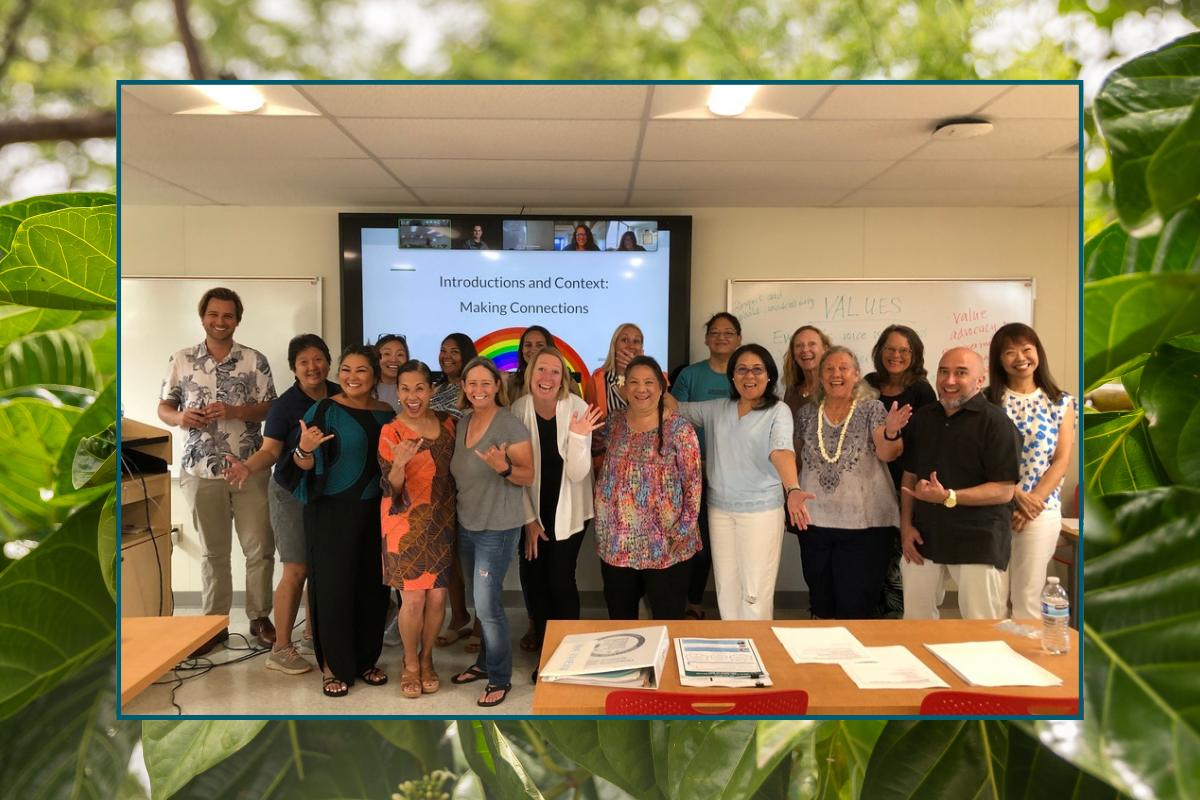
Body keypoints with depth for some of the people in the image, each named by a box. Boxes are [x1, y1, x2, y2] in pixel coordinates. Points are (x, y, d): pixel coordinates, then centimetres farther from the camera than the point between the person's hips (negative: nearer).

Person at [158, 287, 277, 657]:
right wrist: (180, 417, -14)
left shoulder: (255, 360, 0)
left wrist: (234, 411, -18)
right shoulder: (181, 360, 6)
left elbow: (270, 408, -2)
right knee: (213, 552, 11)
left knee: (259, 549, 4)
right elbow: (163, 408, 8)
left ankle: (260, 617, 20)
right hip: (202, 471, 1)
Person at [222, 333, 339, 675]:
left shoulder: (340, 396, 1)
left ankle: (312, 635, 29)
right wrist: (248, 466, -36)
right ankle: (281, 650, 6)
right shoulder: (285, 405, -12)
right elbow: (270, 449, -18)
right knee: (297, 571, -5)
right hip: (293, 495, -5)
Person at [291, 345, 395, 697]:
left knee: (372, 585, 8)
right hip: (331, 510, -4)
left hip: (374, 510, 4)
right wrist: (304, 449, -30)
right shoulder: (324, 410, -5)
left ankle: (365, 659, 24)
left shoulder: (387, 414, 7)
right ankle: (334, 666, 15)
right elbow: (306, 464, -10)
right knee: (333, 585, 0)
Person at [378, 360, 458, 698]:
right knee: (413, 599, -1)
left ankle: (426, 658, 29)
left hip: (442, 524, 3)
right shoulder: (391, 432, -10)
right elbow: (392, 489, -15)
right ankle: (410, 663, 23)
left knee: (437, 597, 8)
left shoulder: (447, 422, 2)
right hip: (407, 527, -3)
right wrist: (399, 464, -33)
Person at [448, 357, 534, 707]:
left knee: (487, 606, -3)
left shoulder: (511, 425, -16)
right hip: (466, 526, 7)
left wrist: (503, 467, -33)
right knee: (481, 602, 17)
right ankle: (485, 662, 33)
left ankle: (501, 678, 13)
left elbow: (528, 476, -16)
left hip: (498, 529, -7)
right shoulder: (463, 423, 6)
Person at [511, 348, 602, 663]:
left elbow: (577, 473, -18)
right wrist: (529, 519, -3)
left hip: (568, 510, -2)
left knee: (560, 580, -6)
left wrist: (577, 436, -34)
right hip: (532, 509, 2)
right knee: (534, 578, 5)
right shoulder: (519, 409, -11)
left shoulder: (578, 409, -17)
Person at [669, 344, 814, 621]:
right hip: (720, 508, 4)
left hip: (761, 509, -4)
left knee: (756, 592, -2)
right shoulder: (716, 409, 8)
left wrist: (792, 490, -39)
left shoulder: (778, 411, -6)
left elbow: (781, 451, -22)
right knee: (726, 589, 13)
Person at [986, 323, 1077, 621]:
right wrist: (1017, 493, -14)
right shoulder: (987, 401, 3)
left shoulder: (1062, 403, 6)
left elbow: (1061, 461, 0)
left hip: (1042, 511, 0)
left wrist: (1033, 501, -11)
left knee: (1028, 598, 3)